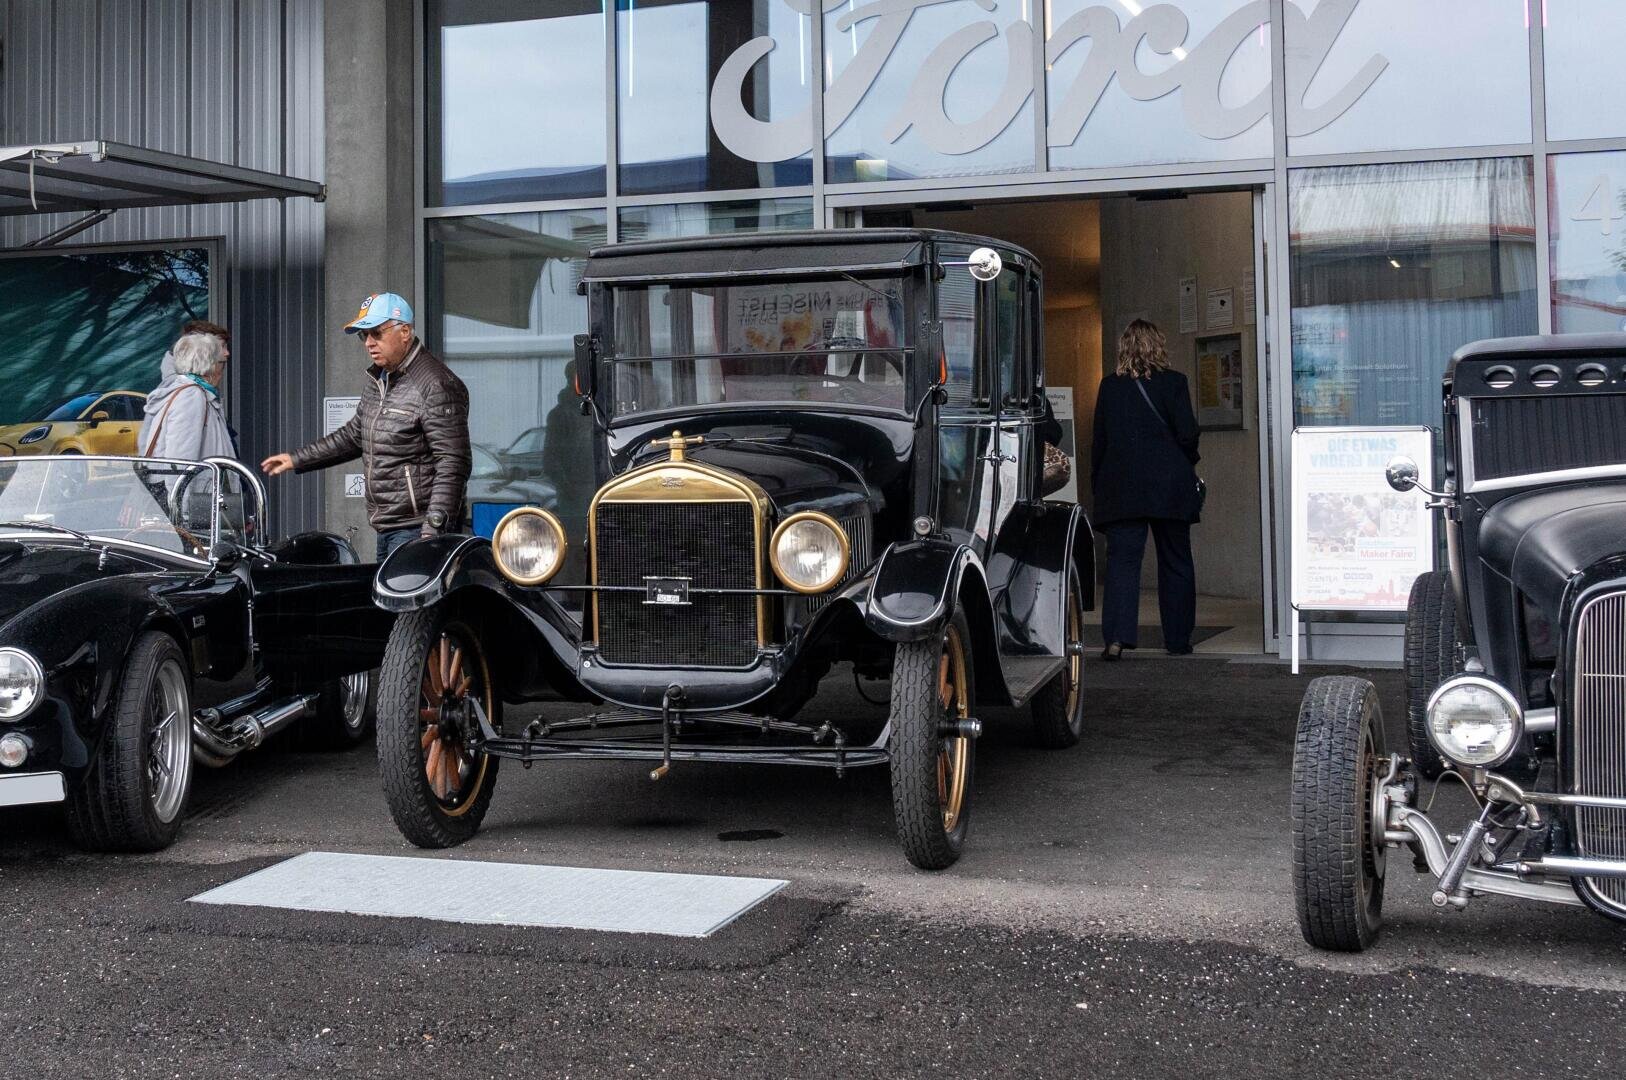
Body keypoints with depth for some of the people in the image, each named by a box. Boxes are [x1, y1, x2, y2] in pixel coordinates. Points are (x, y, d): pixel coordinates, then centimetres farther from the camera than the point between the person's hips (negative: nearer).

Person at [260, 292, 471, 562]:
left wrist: (433, 530, -24)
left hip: (417, 530, -9)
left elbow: (453, 463, -19)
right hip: (387, 529, 9)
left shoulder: (437, 386, -14)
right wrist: (297, 459, 29)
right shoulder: (377, 380, 17)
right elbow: (355, 435, 31)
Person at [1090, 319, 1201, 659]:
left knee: (1121, 559, -1)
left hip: (1121, 488, 1)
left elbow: (1099, 439, 5)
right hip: (1169, 487, -1)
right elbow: (1187, 433, -7)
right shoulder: (1173, 383, -5)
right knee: (1175, 562, 11)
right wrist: (1187, 465, 12)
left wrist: (1098, 482, 14)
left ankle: (1116, 637, -16)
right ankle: (1178, 639, 17)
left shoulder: (1109, 386, 2)